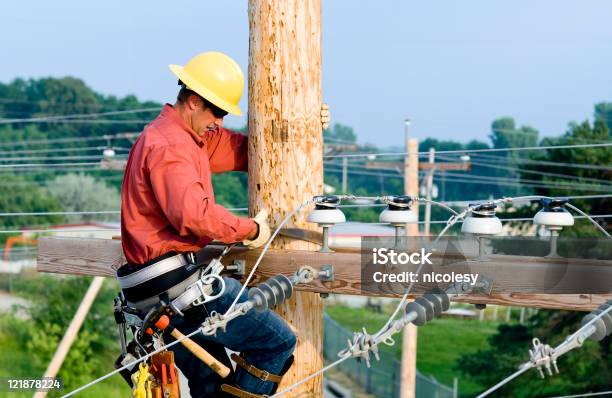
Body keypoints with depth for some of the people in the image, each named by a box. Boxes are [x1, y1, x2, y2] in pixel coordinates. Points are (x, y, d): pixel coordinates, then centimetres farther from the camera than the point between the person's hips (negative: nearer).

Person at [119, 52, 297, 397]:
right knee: (278, 342, -11)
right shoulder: (168, 146, -15)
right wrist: (250, 230, -16)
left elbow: (245, 151, 22)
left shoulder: (197, 136, 17)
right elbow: (194, 214, -29)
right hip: (177, 280, -11)